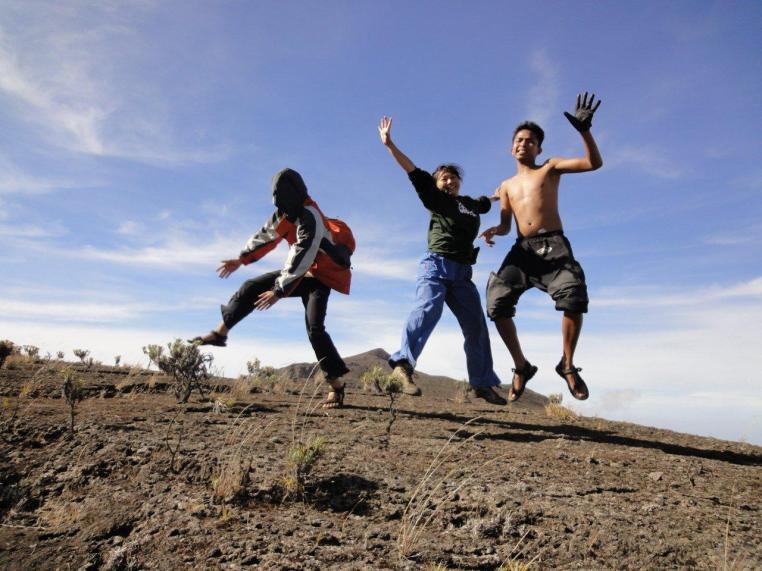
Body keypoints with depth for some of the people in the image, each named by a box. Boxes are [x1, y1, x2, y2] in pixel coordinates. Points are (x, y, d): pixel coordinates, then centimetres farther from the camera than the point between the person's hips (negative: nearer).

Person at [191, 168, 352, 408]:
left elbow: (301, 259, -32)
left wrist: (279, 291, -32)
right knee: (252, 287, 1)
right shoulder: (286, 212, 1)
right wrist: (242, 258, 17)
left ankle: (336, 386, -14)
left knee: (315, 328, -21)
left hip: (319, 277, -8)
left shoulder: (310, 218, -27)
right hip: (299, 272, 8)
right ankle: (219, 333, 14)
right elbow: (266, 235, 15)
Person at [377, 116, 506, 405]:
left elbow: (487, 201, 49)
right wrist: (389, 144, -3)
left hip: (462, 272, 6)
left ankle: (483, 384, 8)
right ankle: (403, 363, -42)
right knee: (427, 309, -29)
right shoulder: (436, 199, 10)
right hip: (436, 265, -5)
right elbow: (414, 172, 2)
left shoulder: (471, 204, 24)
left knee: (476, 326, 2)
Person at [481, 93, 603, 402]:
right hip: (522, 250, 3)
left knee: (574, 296, -28)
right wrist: (494, 231, -5)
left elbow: (594, 163, 2)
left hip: (553, 246, -3)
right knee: (497, 303, -17)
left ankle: (568, 365, -7)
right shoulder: (506, 186, 24)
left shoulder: (550, 168, 15)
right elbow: (506, 224, 18)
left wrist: (584, 130, -12)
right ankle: (521, 367, 0)